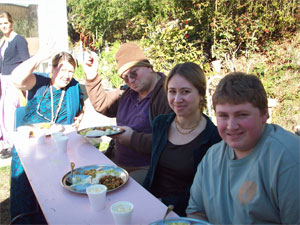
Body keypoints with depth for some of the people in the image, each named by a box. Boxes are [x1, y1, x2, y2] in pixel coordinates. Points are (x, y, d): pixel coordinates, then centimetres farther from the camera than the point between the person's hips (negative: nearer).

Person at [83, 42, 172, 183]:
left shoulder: (167, 95, -17)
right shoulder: (128, 93, 14)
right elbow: (101, 104, 25)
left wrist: (133, 138, -20)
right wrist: (92, 77, 12)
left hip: (145, 168, -8)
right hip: (117, 160, 8)